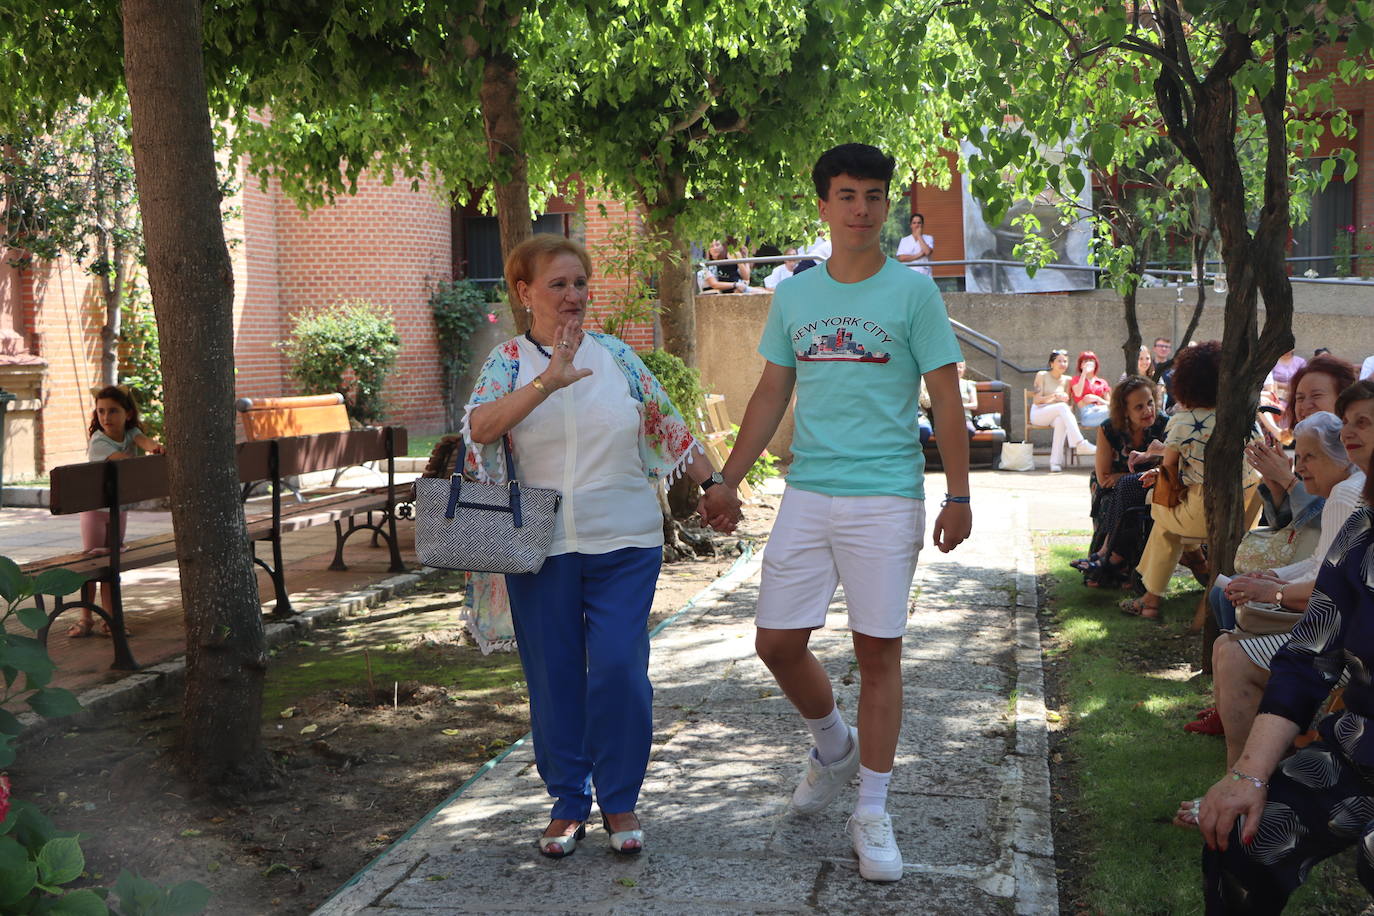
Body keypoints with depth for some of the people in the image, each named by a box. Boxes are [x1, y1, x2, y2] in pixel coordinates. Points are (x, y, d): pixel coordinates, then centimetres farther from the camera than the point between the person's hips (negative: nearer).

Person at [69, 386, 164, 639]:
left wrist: (154, 446, -46)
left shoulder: (131, 432, -2)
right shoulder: (98, 441, -16)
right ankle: (86, 619, 8)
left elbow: (143, 440, -25)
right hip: (95, 507, -4)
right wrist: (153, 458, -36)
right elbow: (124, 461, -30)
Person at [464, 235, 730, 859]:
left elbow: (668, 427, 13)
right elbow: (479, 426, -18)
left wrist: (714, 484, 10)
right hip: (542, 548, 0)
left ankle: (619, 800, 13)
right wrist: (548, 382, -29)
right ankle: (568, 802, 23)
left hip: (624, 543, 1)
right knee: (554, 678, 6)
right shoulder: (511, 361, 1)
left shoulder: (616, 356, 7)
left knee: (619, 669, -6)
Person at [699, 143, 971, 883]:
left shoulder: (913, 291, -2)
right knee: (777, 641, 4)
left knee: (877, 650, 0)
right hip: (806, 491, 4)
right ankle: (833, 746, 33)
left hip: (885, 496, -4)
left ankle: (871, 814, 12)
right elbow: (771, 394, 14)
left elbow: (946, 399, -2)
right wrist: (728, 483, 11)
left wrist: (958, 496, -8)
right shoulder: (793, 295, 9)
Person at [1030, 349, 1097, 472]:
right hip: (1038, 414, -3)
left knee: (1061, 420, -37)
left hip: (1057, 415, 3)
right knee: (1062, 407, -34)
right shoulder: (1041, 375, 2)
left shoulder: (1067, 380, 14)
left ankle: (1056, 462, -43)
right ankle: (1080, 443, -47)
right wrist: (1055, 396, -18)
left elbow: (1068, 402, 10)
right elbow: (1036, 400, -5)